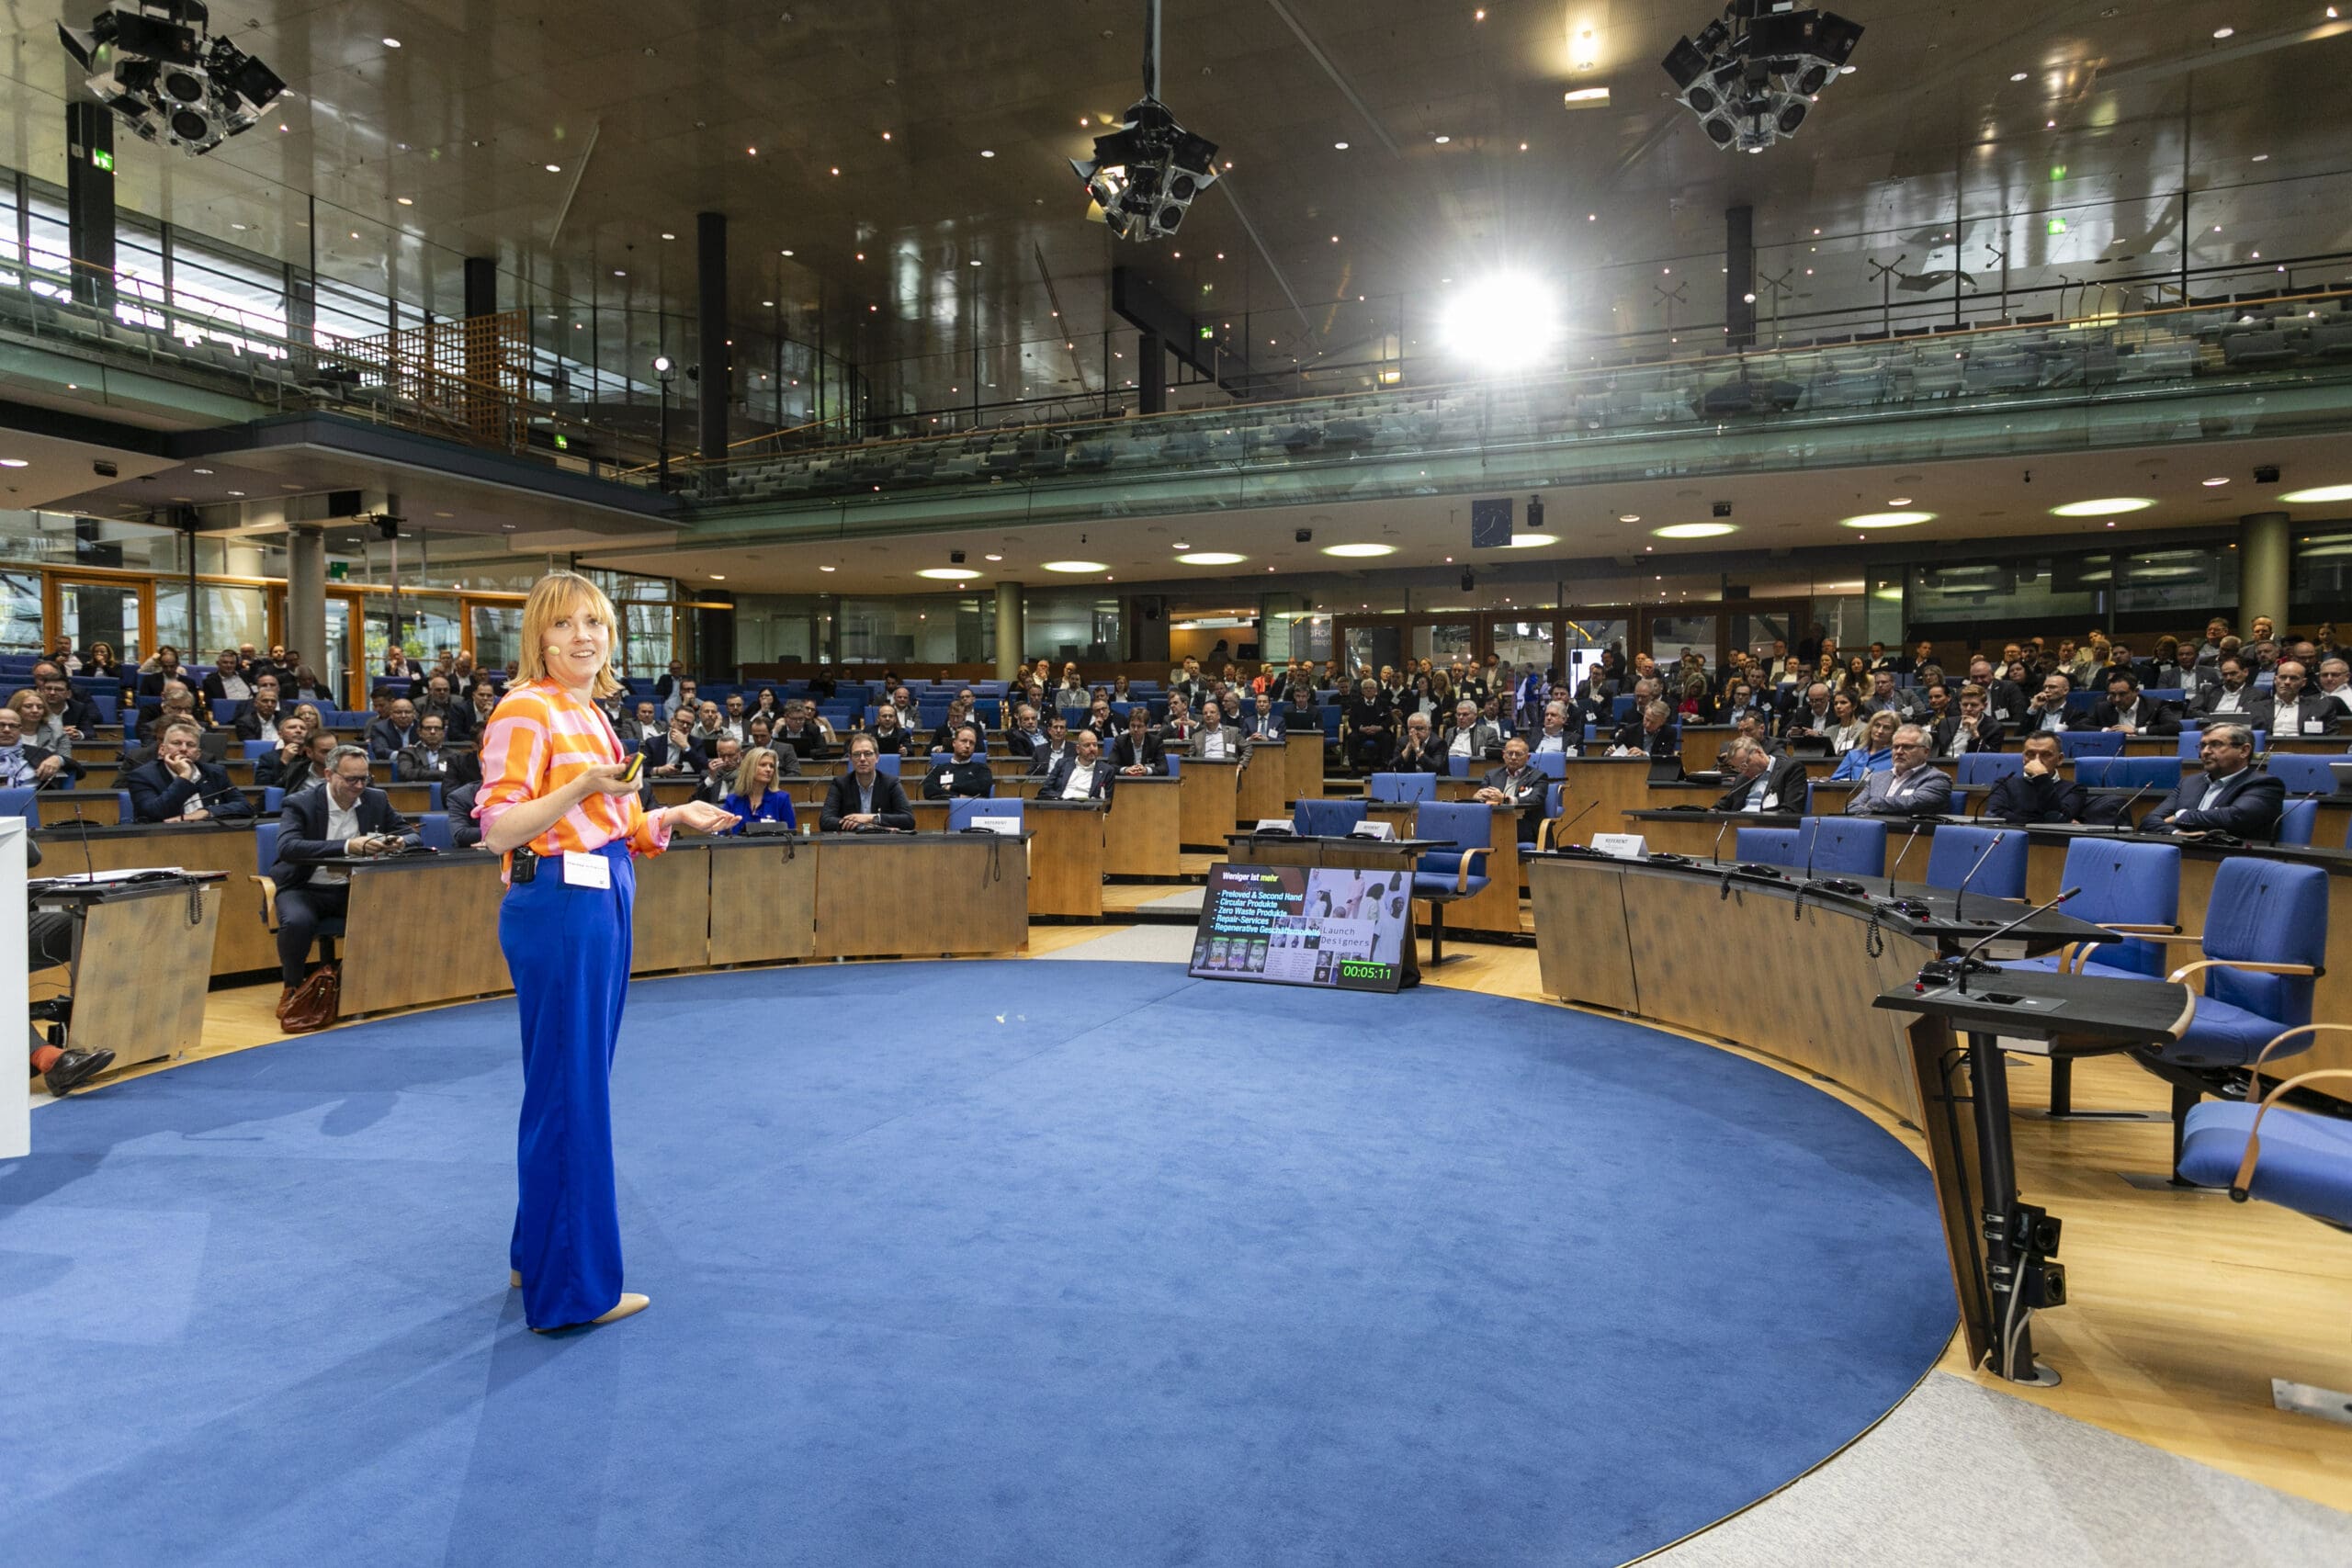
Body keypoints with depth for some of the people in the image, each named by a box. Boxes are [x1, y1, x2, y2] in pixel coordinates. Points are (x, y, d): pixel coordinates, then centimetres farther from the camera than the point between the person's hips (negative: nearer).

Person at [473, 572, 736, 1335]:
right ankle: (571, 1285, 12)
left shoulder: (592, 715, 14)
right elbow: (499, 830, -18)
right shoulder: (524, 710, -11)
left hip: (602, 901, 9)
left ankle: (539, 1254, 33)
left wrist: (674, 817, 11)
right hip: (556, 906, -9)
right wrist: (581, 786, -28)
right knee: (570, 1089, -1)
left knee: (580, 1082, 17)